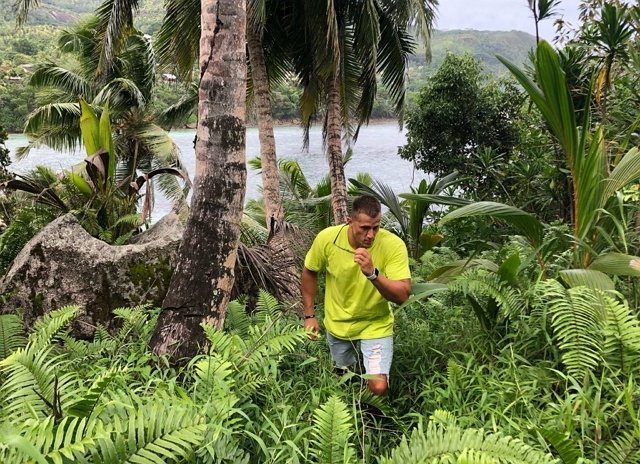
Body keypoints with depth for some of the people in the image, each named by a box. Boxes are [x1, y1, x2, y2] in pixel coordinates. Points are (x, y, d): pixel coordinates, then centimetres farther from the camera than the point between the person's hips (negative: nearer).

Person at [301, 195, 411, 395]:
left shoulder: (393, 245, -27)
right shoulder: (327, 238, -20)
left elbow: (402, 295, -30)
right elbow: (309, 272, -1)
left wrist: (372, 273, -46)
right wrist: (309, 315, 1)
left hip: (375, 325, -2)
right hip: (337, 324, 3)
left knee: (378, 387, -15)